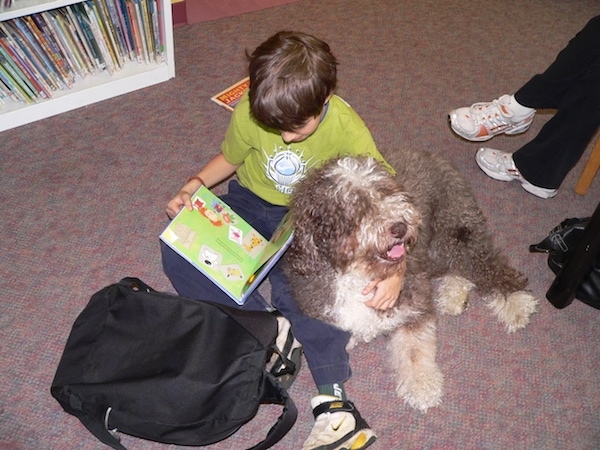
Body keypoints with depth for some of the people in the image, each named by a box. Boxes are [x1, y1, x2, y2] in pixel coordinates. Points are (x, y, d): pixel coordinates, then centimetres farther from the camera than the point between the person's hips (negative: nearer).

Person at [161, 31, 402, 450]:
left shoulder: (346, 129, -23)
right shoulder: (249, 114, -16)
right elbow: (229, 157, 5)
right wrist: (193, 187, -13)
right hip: (250, 202, 4)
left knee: (298, 282, -33)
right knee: (179, 250, -19)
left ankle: (333, 398, -25)